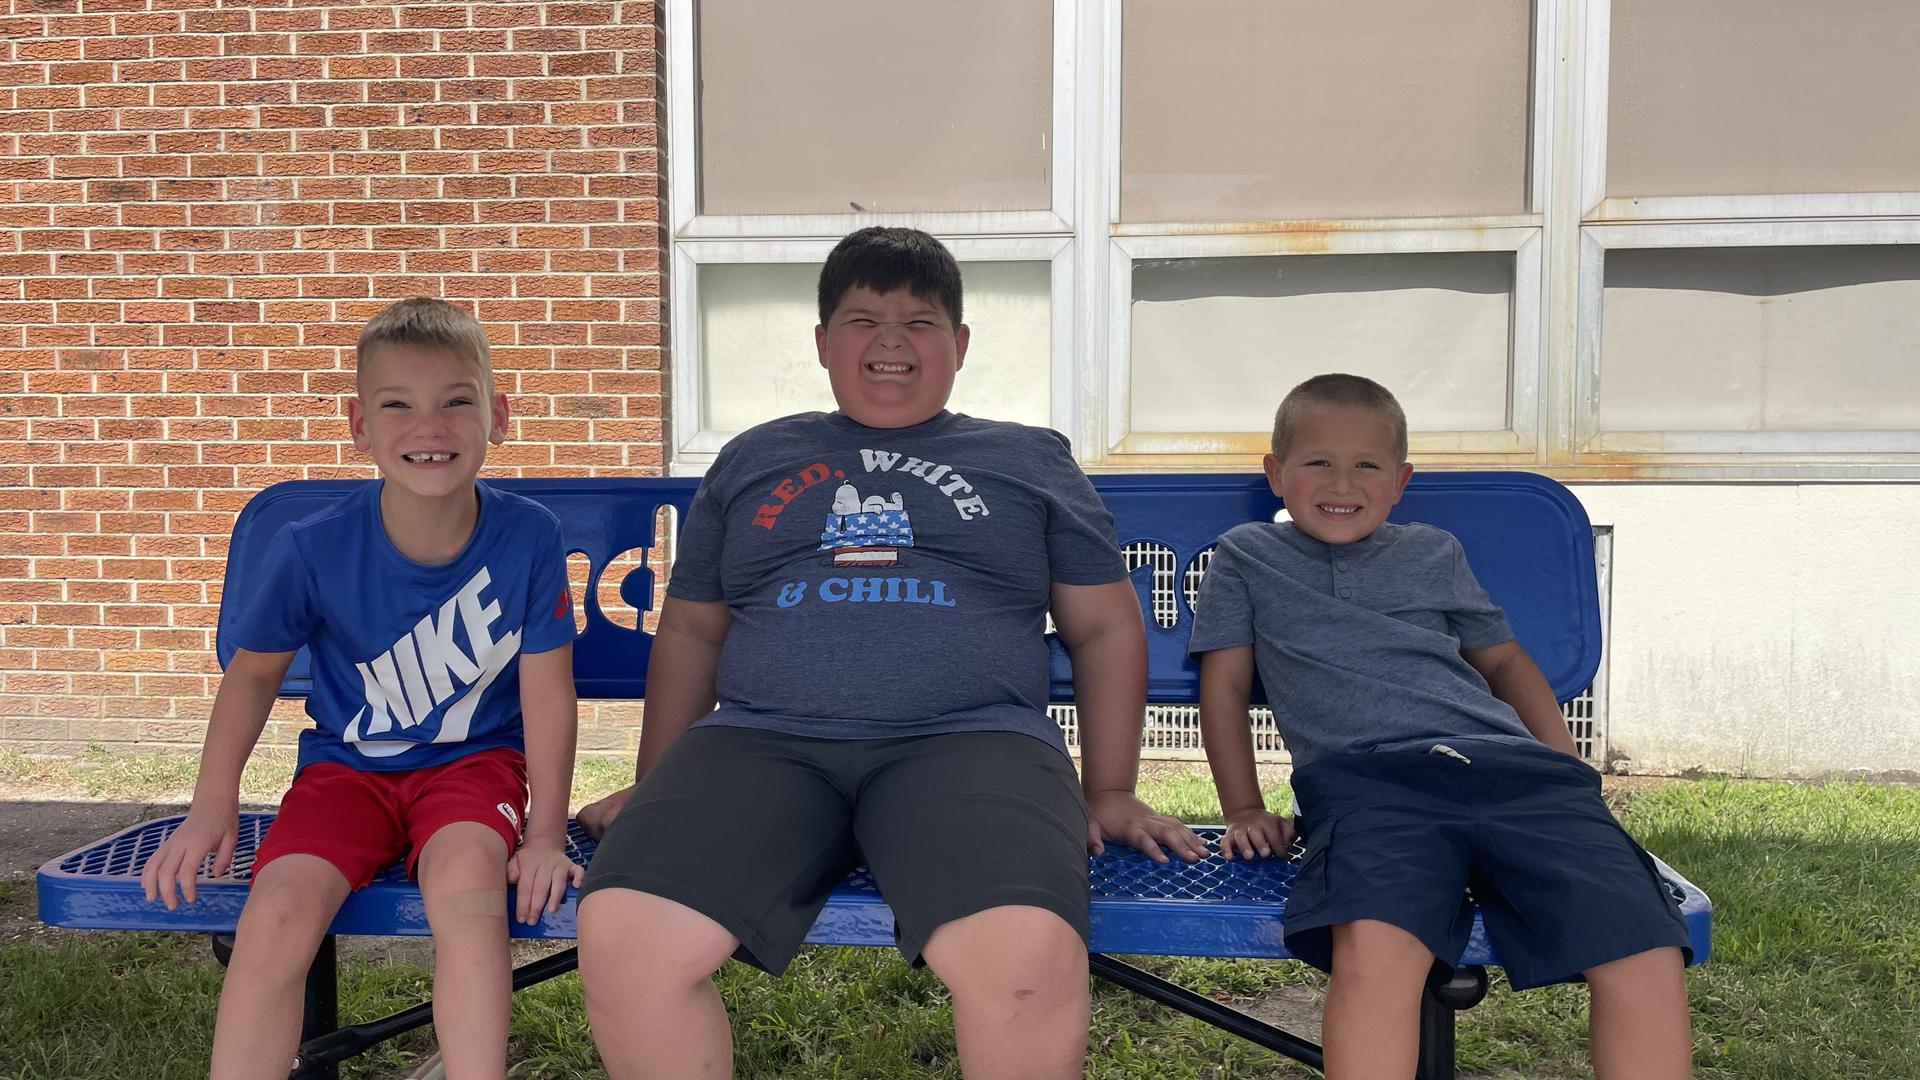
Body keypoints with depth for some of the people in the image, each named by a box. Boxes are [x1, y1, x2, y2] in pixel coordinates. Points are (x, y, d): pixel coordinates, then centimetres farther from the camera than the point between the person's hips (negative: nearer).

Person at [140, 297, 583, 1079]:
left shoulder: (527, 537, -15)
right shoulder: (313, 549, -12)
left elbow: (547, 693, -9)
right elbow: (255, 669, 5)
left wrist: (545, 834, -12)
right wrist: (212, 803, -2)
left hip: (476, 759, -1)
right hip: (348, 766, 1)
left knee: (464, 877, -34)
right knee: (279, 906, -26)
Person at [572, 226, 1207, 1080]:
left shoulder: (1028, 460, 22)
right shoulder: (753, 459, 26)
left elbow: (1106, 627, 21)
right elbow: (689, 632, 28)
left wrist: (1109, 792, 13)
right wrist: (657, 791, 22)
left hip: (970, 742, -2)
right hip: (759, 743, 2)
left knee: (1031, 958, -34)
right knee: (620, 936, -26)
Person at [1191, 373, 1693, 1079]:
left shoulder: (1434, 553, 29)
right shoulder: (1246, 556, 22)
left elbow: (1503, 658, 35)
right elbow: (1225, 683, 20)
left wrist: (1565, 768, 21)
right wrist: (1243, 811, 11)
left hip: (1511, 768, 4)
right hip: (1367, 777, -3)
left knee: (1648, 958, -20)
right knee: (1376, 945, -38)